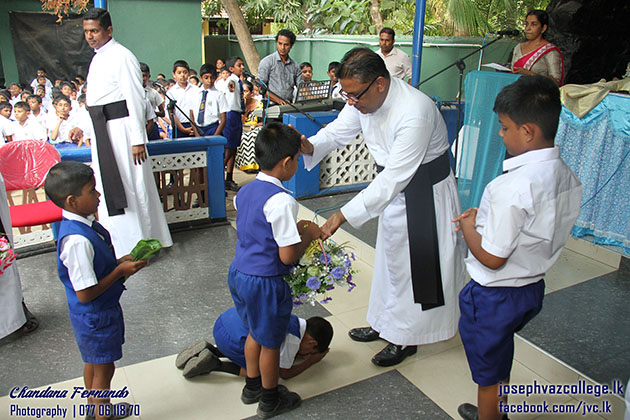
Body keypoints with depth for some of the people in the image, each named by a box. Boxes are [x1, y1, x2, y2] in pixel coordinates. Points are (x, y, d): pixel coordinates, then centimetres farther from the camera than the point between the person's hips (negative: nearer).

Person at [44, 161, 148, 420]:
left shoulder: (79, 223, -4)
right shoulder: (77, 240, -34)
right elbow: (85, 293, -29)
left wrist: (119, 262, -2)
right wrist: (120, 271, -21)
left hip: (97, 312, 9)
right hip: (95, 317, -9)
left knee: (93, 364, 28)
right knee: (103, 369, 11)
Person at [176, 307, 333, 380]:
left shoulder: (295, 321, 18)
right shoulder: (293, 339, -6)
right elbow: (285, 373, 8)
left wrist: (299, 355, 21)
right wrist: (312, 360, 17)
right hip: (233, 338, -9)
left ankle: (210, 351, 15)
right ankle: (214, 364, 0)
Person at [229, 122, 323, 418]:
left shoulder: (245, 191, 2)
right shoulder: (281, 201, -25)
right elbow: (287, 256, -24)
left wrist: (293, 229, 10)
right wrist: (308, 235, -8)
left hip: (238, 273, 8)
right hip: (264, 282, -8)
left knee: (255, 333, 27)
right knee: (270, 343, 13)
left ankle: (252, 387, 46)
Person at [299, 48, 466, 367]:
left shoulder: (414, 113, -35)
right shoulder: (364, 99, -11)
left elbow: (394, 178, -36)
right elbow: (339, 130, 0)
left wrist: (343, 216, -37)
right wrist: (310, 147, -24)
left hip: (426, 194, -8)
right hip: (394, 190, 8)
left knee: (417, 265, 6)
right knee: (390, 258, 20)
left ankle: (405, 338, 26)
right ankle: (385, 324, 41)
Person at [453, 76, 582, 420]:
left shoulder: (512, 187, -32)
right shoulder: (568, 178, -4)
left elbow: (491, 258, -25)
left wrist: (468, 228, -8)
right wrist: (485, 218, 2)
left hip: (494, 297, -8)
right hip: (533, 287, 9)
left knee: (488, 374, 16)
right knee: (500, 361, 31)